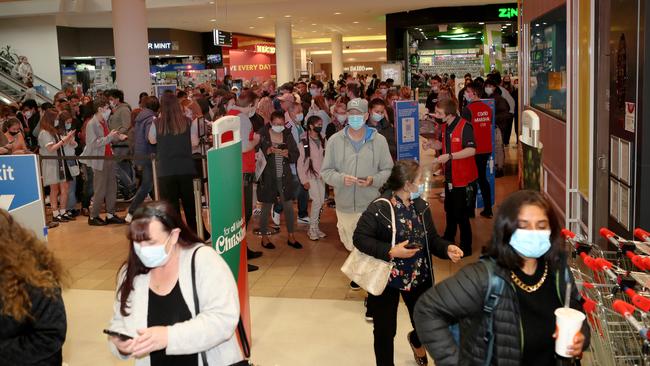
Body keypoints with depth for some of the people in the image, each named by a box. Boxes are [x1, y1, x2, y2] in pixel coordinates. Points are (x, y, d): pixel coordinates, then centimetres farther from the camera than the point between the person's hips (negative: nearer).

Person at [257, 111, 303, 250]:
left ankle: (291, 237, 20)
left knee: (289, 207, 6)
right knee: (266, 208, 8)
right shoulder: (262, 135, -7)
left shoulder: (288, 135, 4)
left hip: (284, 177, 3)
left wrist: (287, 153, -15)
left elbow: (296, 155, 4)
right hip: (267, 177, -3)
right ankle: (264, 237, 23)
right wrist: (269, 151, -24)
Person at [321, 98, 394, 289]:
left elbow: (388, 170, 5)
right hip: (345, 204, 2)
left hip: (371, 204, -2)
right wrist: (341, 178, -17)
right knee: (351, 244, 16)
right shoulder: (335, 140, 1)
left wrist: (373, 180, -15)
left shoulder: (379, 140, 0)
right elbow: (326, 171, 3)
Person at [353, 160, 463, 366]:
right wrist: (390, 251, -27)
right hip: (386, 278, -5)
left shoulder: (421, 206, -2)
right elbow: (360, 237, -20)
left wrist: (447, 249, -16)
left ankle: (416, 341, 53)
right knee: (385, 330, 7)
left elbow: (431, 239, 5)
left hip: (418, 278, 5)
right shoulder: (379, 208, -21)